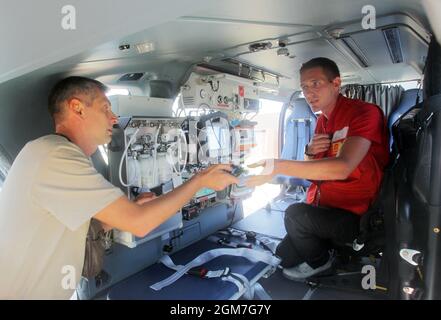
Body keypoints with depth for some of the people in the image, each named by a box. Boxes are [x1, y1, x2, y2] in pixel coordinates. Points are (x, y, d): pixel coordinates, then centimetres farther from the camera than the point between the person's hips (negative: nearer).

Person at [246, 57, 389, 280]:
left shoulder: (364, 112, -17)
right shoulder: (322, 122, 7)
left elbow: (343, 167, -33)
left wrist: (278, 167, -40)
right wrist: (310, 152, -10)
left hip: (352, 217, -7)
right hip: (320, 209, 7)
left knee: (295, 214, -28)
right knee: (285, 257, 6)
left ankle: (319, 261, 1)